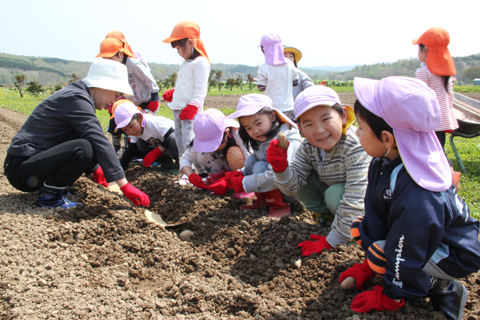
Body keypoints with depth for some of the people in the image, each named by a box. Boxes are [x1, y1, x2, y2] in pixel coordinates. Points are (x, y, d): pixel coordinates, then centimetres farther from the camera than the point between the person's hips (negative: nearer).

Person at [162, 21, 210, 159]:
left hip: (190, 111, -10)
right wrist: (172, 93, 18)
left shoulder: (200, 62, -13)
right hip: (178, 109, 10)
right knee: (179, 140, 16)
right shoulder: (186, 63, 18)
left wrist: (192, 107, -24)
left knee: (188, 141, -14)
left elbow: (200, 89, -19)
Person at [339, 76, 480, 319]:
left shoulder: (417, 198, -38)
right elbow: (375, 216, -1)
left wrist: (391, 297, -16)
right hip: (416, 237, 8)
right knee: (361, 227, -1)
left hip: (454, 256, -8)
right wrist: (367, 265, 3)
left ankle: (442, 287, -5)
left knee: (380, 254, -25)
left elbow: (406, 253, -28)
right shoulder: (383, 163, -11)